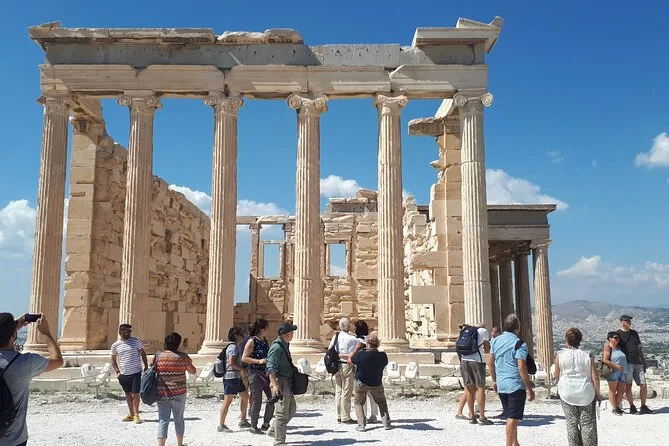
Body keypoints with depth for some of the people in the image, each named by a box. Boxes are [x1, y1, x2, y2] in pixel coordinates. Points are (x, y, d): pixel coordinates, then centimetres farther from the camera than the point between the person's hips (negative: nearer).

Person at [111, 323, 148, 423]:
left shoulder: (136, 341, -2)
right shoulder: (115, 345, 3)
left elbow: (143, 354, 5)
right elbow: (113, 360, 15)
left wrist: (146, 367, 0)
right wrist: (117, 371, 5)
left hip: (136, 373, -2)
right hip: (124, 374, 3)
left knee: (135, 394, -2)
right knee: (128, 394, 12)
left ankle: (136, 415, 9)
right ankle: (131, 414, 24)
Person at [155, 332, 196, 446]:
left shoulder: (158, 356, -3)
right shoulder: (183, 357, -7)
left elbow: (154, 371, 9)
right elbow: (192, 371, 5)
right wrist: (189, 362, 22)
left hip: (161, 394, 1)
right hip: (178, 394, -1)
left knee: (163, 421, 4)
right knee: (179, 419, 16)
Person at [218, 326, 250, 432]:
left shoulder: (236, 346, 18)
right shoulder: (233, 347, -13)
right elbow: (231, 362, -22)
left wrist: (242, 369, 12)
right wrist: (242, 369, -13)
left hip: (237, 377, 11)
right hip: (231, 377, -11)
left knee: (245, 397, 15)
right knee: (227, 401, -7)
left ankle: (243, 421, 25)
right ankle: (221, 425, -2)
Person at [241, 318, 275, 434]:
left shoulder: (265, 340, 13)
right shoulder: (252, 341, -9)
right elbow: (244, 358, -14)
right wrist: (259, 361, -21)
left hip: (266, 373, 7)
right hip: (255, 373, -7)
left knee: (272, 399, 5)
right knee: (257, 401, -3)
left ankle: (266, 424, 18)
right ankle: (253, 426, 8)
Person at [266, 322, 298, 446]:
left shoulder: (285, 345, 12)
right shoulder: (277, 347, -18)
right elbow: (270, 367, -26)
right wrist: (274, 384, -32)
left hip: (287, 382, 10)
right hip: (280, 382, -10)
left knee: (292, 409, 18)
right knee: (282, 413, -3)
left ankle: (273, 430, 27)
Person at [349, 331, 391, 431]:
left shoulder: (360, 355, -25)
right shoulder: (382, 356, -20)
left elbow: (349, 362, -8)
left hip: (361, 383, -2)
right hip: (376, 384, 2)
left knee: (359, 403, 17)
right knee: (381, 402, 24)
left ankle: (361, 424, 4)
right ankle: (386, 422, 17)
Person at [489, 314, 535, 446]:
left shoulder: (496, 340, 7)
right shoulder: (519, 344, -13)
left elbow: (490, 362, 12)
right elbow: (521, 367, -18)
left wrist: (494, 380, 22)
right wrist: (529, 389, -13)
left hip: (501, 385, 7)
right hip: (516, 385, -7)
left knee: (510, 416, 19)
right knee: (513, 418, -1)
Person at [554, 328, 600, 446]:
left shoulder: (560, 355, -6)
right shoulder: (587, 355, -5)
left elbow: (557, 376, 1)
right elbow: (595, 377, -5)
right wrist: (597, 393, 6)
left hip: (567, 394, 0)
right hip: (586, 394, 0)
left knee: (571, 423, 9)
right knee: (588, 424, 8)